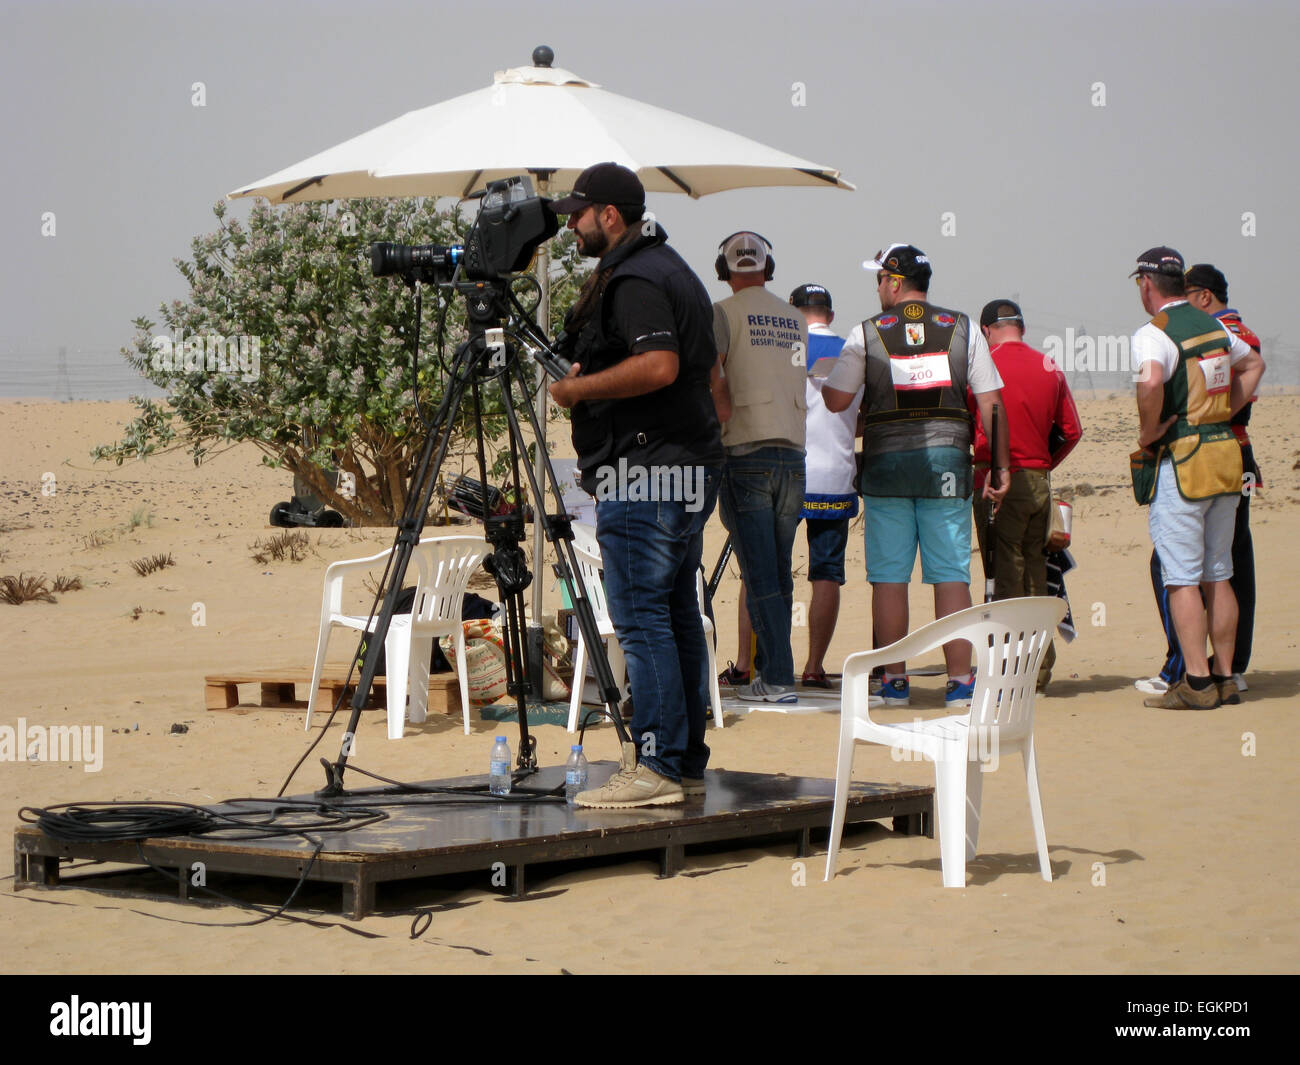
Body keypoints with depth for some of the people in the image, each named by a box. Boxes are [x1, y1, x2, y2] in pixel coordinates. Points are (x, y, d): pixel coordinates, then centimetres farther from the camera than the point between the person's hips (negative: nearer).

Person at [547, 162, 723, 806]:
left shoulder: (634, 279, -12)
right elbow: (707, 367, 26)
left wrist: (578, 387, -16)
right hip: (689, 471, 11)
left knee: (640, 617, -9)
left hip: (643, 474, -11)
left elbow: (659, 365, -26)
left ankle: (656, 767, -10)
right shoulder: (673, 269, 20)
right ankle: (687, 764, 14)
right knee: (677, 615, 11)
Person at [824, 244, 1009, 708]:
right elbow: (991, 404, 3)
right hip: (947, 459, 1)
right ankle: (959, 681, 1)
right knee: (951, 574, 2)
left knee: (889, 577, 4)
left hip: (885, 462, -1)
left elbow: (835, 400, 2)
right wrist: (1001, 467, 8)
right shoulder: (963, 330, 5)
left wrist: (825, 373, 24)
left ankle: (895, 681, 6)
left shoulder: (867, 334, 0)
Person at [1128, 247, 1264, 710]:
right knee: (1217, 575, 12)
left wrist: (1147, 434, -16)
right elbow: (1253, 364, 30)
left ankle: (1197, 683, -5)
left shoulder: (1154, 333, -12)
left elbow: (1151, 382, -32)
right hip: (1226, 452, 7)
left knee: (1182, 578, -4)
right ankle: (1224, 678, 16)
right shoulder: (1215, 327, 12)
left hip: (1181, 463, -7)